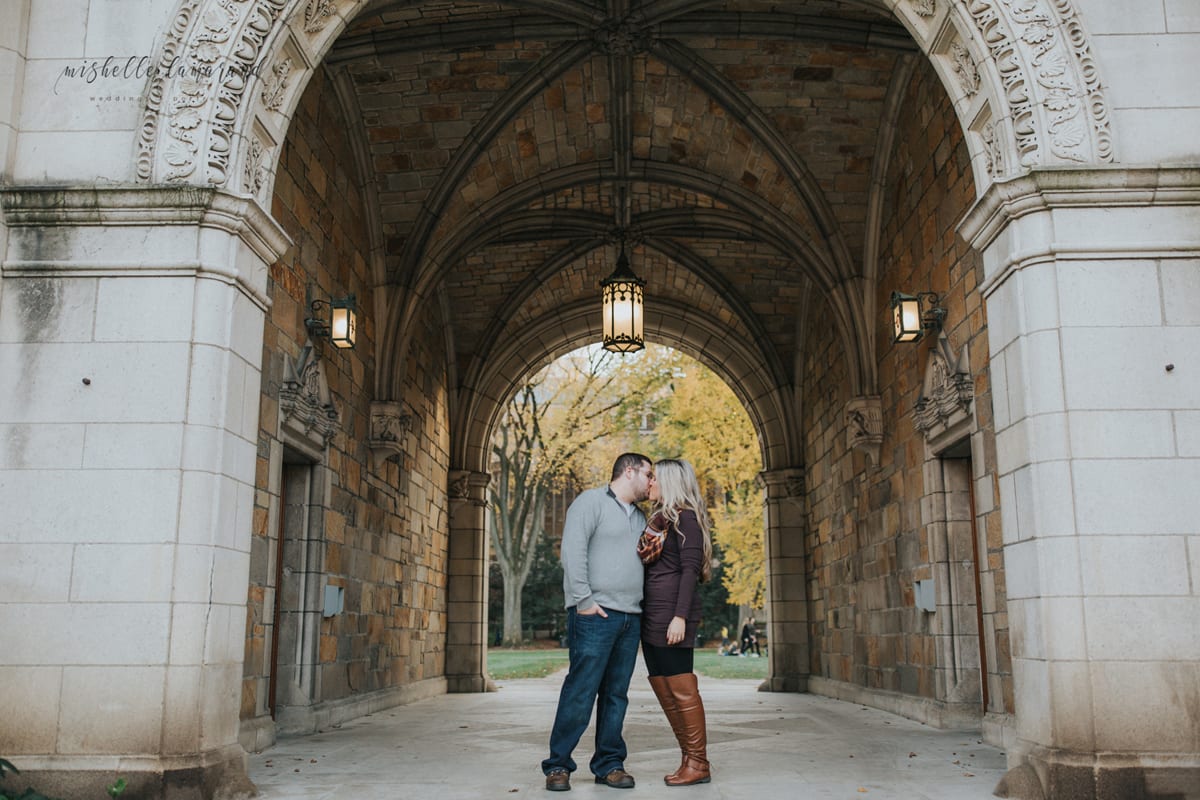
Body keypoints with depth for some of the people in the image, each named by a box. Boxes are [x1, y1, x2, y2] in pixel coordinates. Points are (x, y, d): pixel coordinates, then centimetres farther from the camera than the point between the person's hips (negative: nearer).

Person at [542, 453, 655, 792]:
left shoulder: (640, 517, 22)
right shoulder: (591, 502, -3)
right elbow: (572, 552, -12)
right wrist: (583, 600, -16)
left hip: (631, 618, 7)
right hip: (595, 615, -7)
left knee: (616, 695, 9)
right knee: (580, 691, -6)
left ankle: (609, 764, 16)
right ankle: (558, 765, 4)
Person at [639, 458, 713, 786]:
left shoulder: (685, 517, -5)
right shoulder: (659, 519, 19)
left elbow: (690, 569, -13)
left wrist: (680, 617, -20)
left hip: (671, 613, -9)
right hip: (651, 614, 9)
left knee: (681, 688, -5)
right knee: (662, 688, 9)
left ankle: (699, 764, 4)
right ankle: (689, 758, 16)